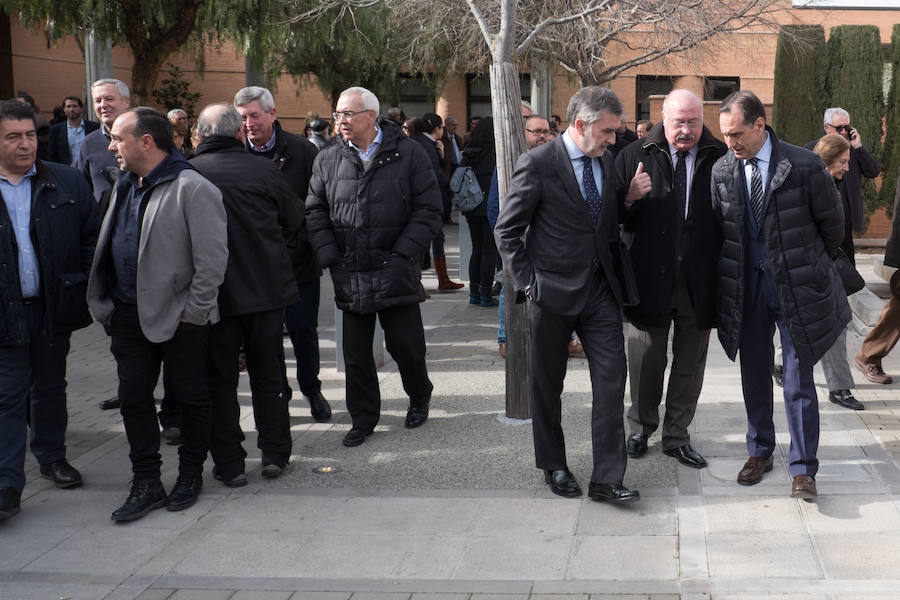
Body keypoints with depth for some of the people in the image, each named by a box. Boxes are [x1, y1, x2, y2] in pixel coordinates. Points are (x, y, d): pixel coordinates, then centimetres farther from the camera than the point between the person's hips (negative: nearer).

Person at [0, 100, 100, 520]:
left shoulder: (67, 183, 2)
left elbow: (91, 234, 6)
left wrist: (81, 285, -2)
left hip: (54, 307, 2)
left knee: (50, 387, 17)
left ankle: (52, 456, 36)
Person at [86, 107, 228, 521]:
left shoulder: (193, 189, -16)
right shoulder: (125, 186, 10)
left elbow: (212, 258, -18)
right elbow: (110, 246, 18)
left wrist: (192, 312, -16)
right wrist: (106, 304, 11)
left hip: (179, 316, -7)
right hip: (129, 313, 8)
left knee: (189, 396, 8)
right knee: (133, 397, 8)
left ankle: (190, 475, 25)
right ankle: (147, 485, 17)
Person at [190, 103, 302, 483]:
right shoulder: (263, 170, -7)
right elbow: (294, 221, 5)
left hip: (214, 294, -1)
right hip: (267, 290, 1)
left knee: (220, 380, 9)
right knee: (268, 376, 13)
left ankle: (229, 464, 12)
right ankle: (275, 455, 20)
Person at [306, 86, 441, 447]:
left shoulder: (408, 155, -3)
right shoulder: (328, 160, 6)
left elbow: (429, 209, -4)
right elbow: (315, 211, 9)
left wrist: (403, 254, -11)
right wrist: (330, 257, -2)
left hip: (395, 272, -3)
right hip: (350, 276, 3)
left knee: (406, 343, 5)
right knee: (355, 352, 8)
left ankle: (419, 398, 33)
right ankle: (363, 418, 22)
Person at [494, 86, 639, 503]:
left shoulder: (607, 162, 7)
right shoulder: (538, 164, -11)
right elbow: (506, 230, -7)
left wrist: (614, 273, 10)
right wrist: (527, 282, -11)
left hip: (600, 290, 5)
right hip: (553, 292, -4)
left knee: (612, 381, -3)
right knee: (548, 385, 9)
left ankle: (607, 478, 2)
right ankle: (554, 466, 27)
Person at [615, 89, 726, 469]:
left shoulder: (721, 159, 0)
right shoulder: (634, 157, 1)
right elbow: (614, 217, 2)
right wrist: (629, 198, -19)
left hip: (701, 279, 1)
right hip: (651, 277, -1)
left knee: (690, 362, 11)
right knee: (646, 359, 10)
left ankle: (677, 436, 24)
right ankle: (641, 429, 30)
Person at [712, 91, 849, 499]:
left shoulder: (804, 166, -13)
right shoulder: (722, 171, -1)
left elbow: (832, 223, 0)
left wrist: (813, 265, 10)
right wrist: (736, 268, 10)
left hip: (796, 284, -3)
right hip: (747, 284, 4)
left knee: (798, 381, 0)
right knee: (753, 374, 13)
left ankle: (803, 468, 9)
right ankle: (760, 453, 29)